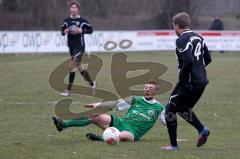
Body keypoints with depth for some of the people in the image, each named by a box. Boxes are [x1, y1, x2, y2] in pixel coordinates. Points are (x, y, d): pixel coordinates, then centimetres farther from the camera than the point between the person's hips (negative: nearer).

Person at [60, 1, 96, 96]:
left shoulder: (82, 20, -6)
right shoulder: (67, 21, 7)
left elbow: (90, 30, 0)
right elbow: (62, 31, 14)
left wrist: (81, 31, -16)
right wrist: (64, 31, -8)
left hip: (79, 46, -6)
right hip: (71, 46, 6)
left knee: (72, 66, -14)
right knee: (79, 67, 14)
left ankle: (68, 90, -10)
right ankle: (92, 83, 32)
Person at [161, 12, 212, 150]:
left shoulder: (182, 40, -14)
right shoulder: (198, 38, 12)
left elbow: (188, 60, -26)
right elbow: (208, 59, 15)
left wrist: (182, 76, -13)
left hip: (189, 83, -9)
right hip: (202, 82, 9)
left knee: (170, 109, 5)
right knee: (183, 108, 26)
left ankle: (174, 144, 8)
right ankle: (202, 130, 8)